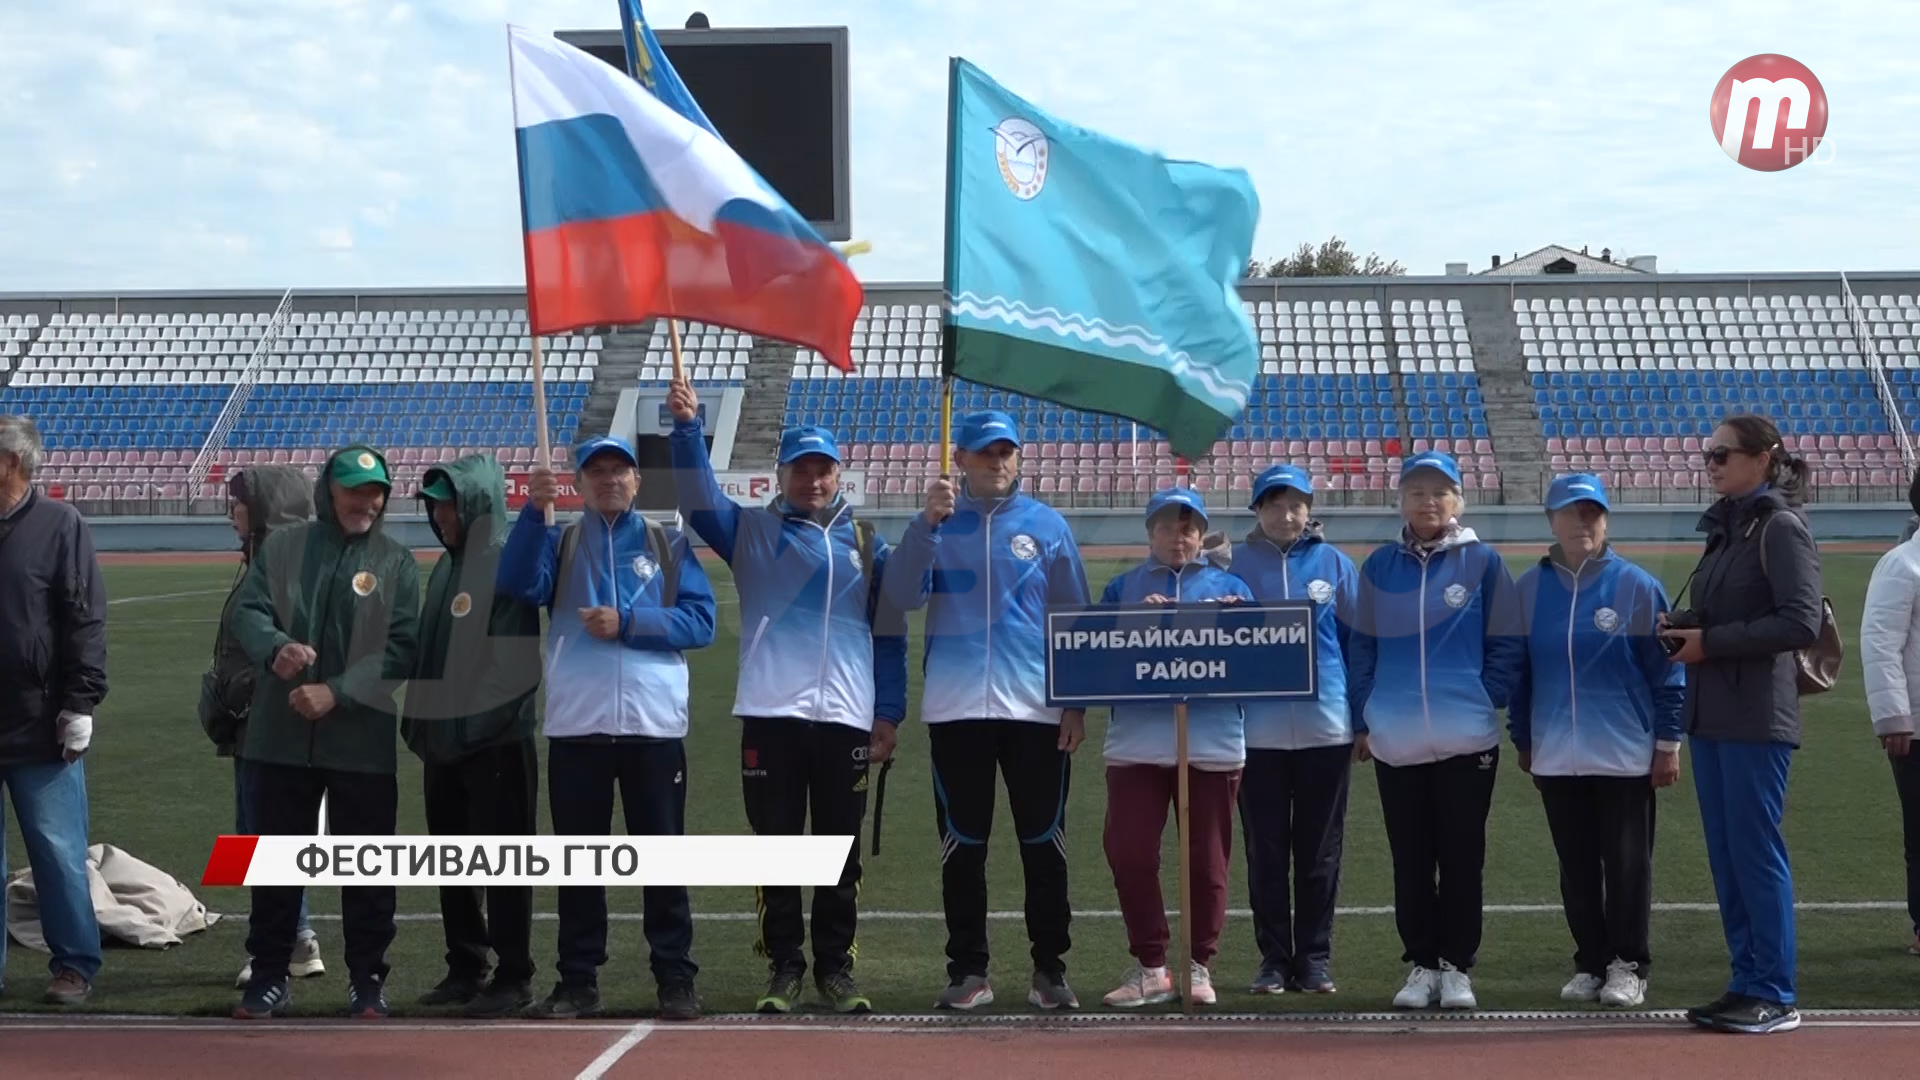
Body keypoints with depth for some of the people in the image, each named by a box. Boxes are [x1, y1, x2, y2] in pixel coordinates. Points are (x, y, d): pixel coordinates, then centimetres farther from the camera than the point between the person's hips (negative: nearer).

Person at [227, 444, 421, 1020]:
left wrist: (336, 693, -16)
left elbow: (401, 650, -4)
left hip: (364, 740, -1)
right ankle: (269, 975, 20)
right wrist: (276, 649, -23)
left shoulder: (396, 563, 2)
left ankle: (367, 979, 15)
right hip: (280, 735, 2)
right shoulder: (281, 548, 8)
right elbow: (248, 612, 0)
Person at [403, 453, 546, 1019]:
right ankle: (465, 969, 24)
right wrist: (420, 720, 13)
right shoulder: (445, 567, 15)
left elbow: (516, 662, -18)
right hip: (444, 740, 8)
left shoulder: (509, 564, -12)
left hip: (497, 740, -8)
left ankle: (513, 977, 6)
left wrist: (480, 718, -20)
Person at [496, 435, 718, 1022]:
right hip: (576, 726, 1)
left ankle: (675, 978, 7)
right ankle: (577, 981, 12)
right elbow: (519, 585, -9)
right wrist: (533, 511, -21)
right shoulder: (558, 541, 13)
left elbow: (701, 622, -1)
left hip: (654, 724, -1)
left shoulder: (669, 544, 11)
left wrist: (628, 623, -12)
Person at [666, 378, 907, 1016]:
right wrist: (686, 426, -22)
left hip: (846, 720, 1)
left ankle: (836, 968, 14)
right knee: (775, 844, 2)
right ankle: (783, 968, 11)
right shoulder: (752, 532, 8)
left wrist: (888, 714, 5)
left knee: (841, 850, 5)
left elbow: (891, 635, 11)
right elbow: (699, 499, -9)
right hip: (770, 717, -1)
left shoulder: (867, 543, 11)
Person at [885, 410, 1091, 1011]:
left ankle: (1049, 969, 10)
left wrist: (1077, 703, 2)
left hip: (1038, 710, 0)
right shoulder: (938, 523, 8)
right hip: (956, 708, 0)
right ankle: (968, 971, 11)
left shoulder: (1047, 525, 8)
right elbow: (904, 596, -7)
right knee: (962, 843, 3)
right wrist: (927, 522, -17)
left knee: (1044, 842, 2)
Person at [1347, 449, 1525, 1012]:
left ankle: (1457, 967, 13)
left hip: (1466, 739, -2)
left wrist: (1484, 702, -5)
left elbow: (1507, 647, 2)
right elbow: (1362, 648, 10)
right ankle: (1422, 965, 16)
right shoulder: (1380, 566, 7)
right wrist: (1364, 721, 6)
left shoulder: (1482, 562, 0)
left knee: (1462, 858, 4)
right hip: (1396, 740, 2)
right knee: (1410, 860, 7)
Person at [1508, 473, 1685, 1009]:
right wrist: (1523, 741, 13)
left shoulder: (1636, 586, -4)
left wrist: (1668, 743, -5)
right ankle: (1590, 964, 19)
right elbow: (1517, 669, 12)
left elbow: (1668, 669, -2)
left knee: (1627, 864, 2)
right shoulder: (1529, 588, 5)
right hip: (1556, 758, 3)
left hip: (1626, 756, -3)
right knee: (1576, 867, 9)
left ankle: (1628, 966, 12)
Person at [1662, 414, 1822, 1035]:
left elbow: (1801, 624, -18)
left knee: (1756, 853, -5)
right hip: (1710, 715, 9)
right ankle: (1747, 984, 18)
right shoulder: (1725, 526, 15)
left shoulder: (1780, 528, -10)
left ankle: (1775, 996, 2)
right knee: (1725, 856, 11)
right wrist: (1682, 629, 2)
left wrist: (1711, 642, -16)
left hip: (1757, 717, -9)